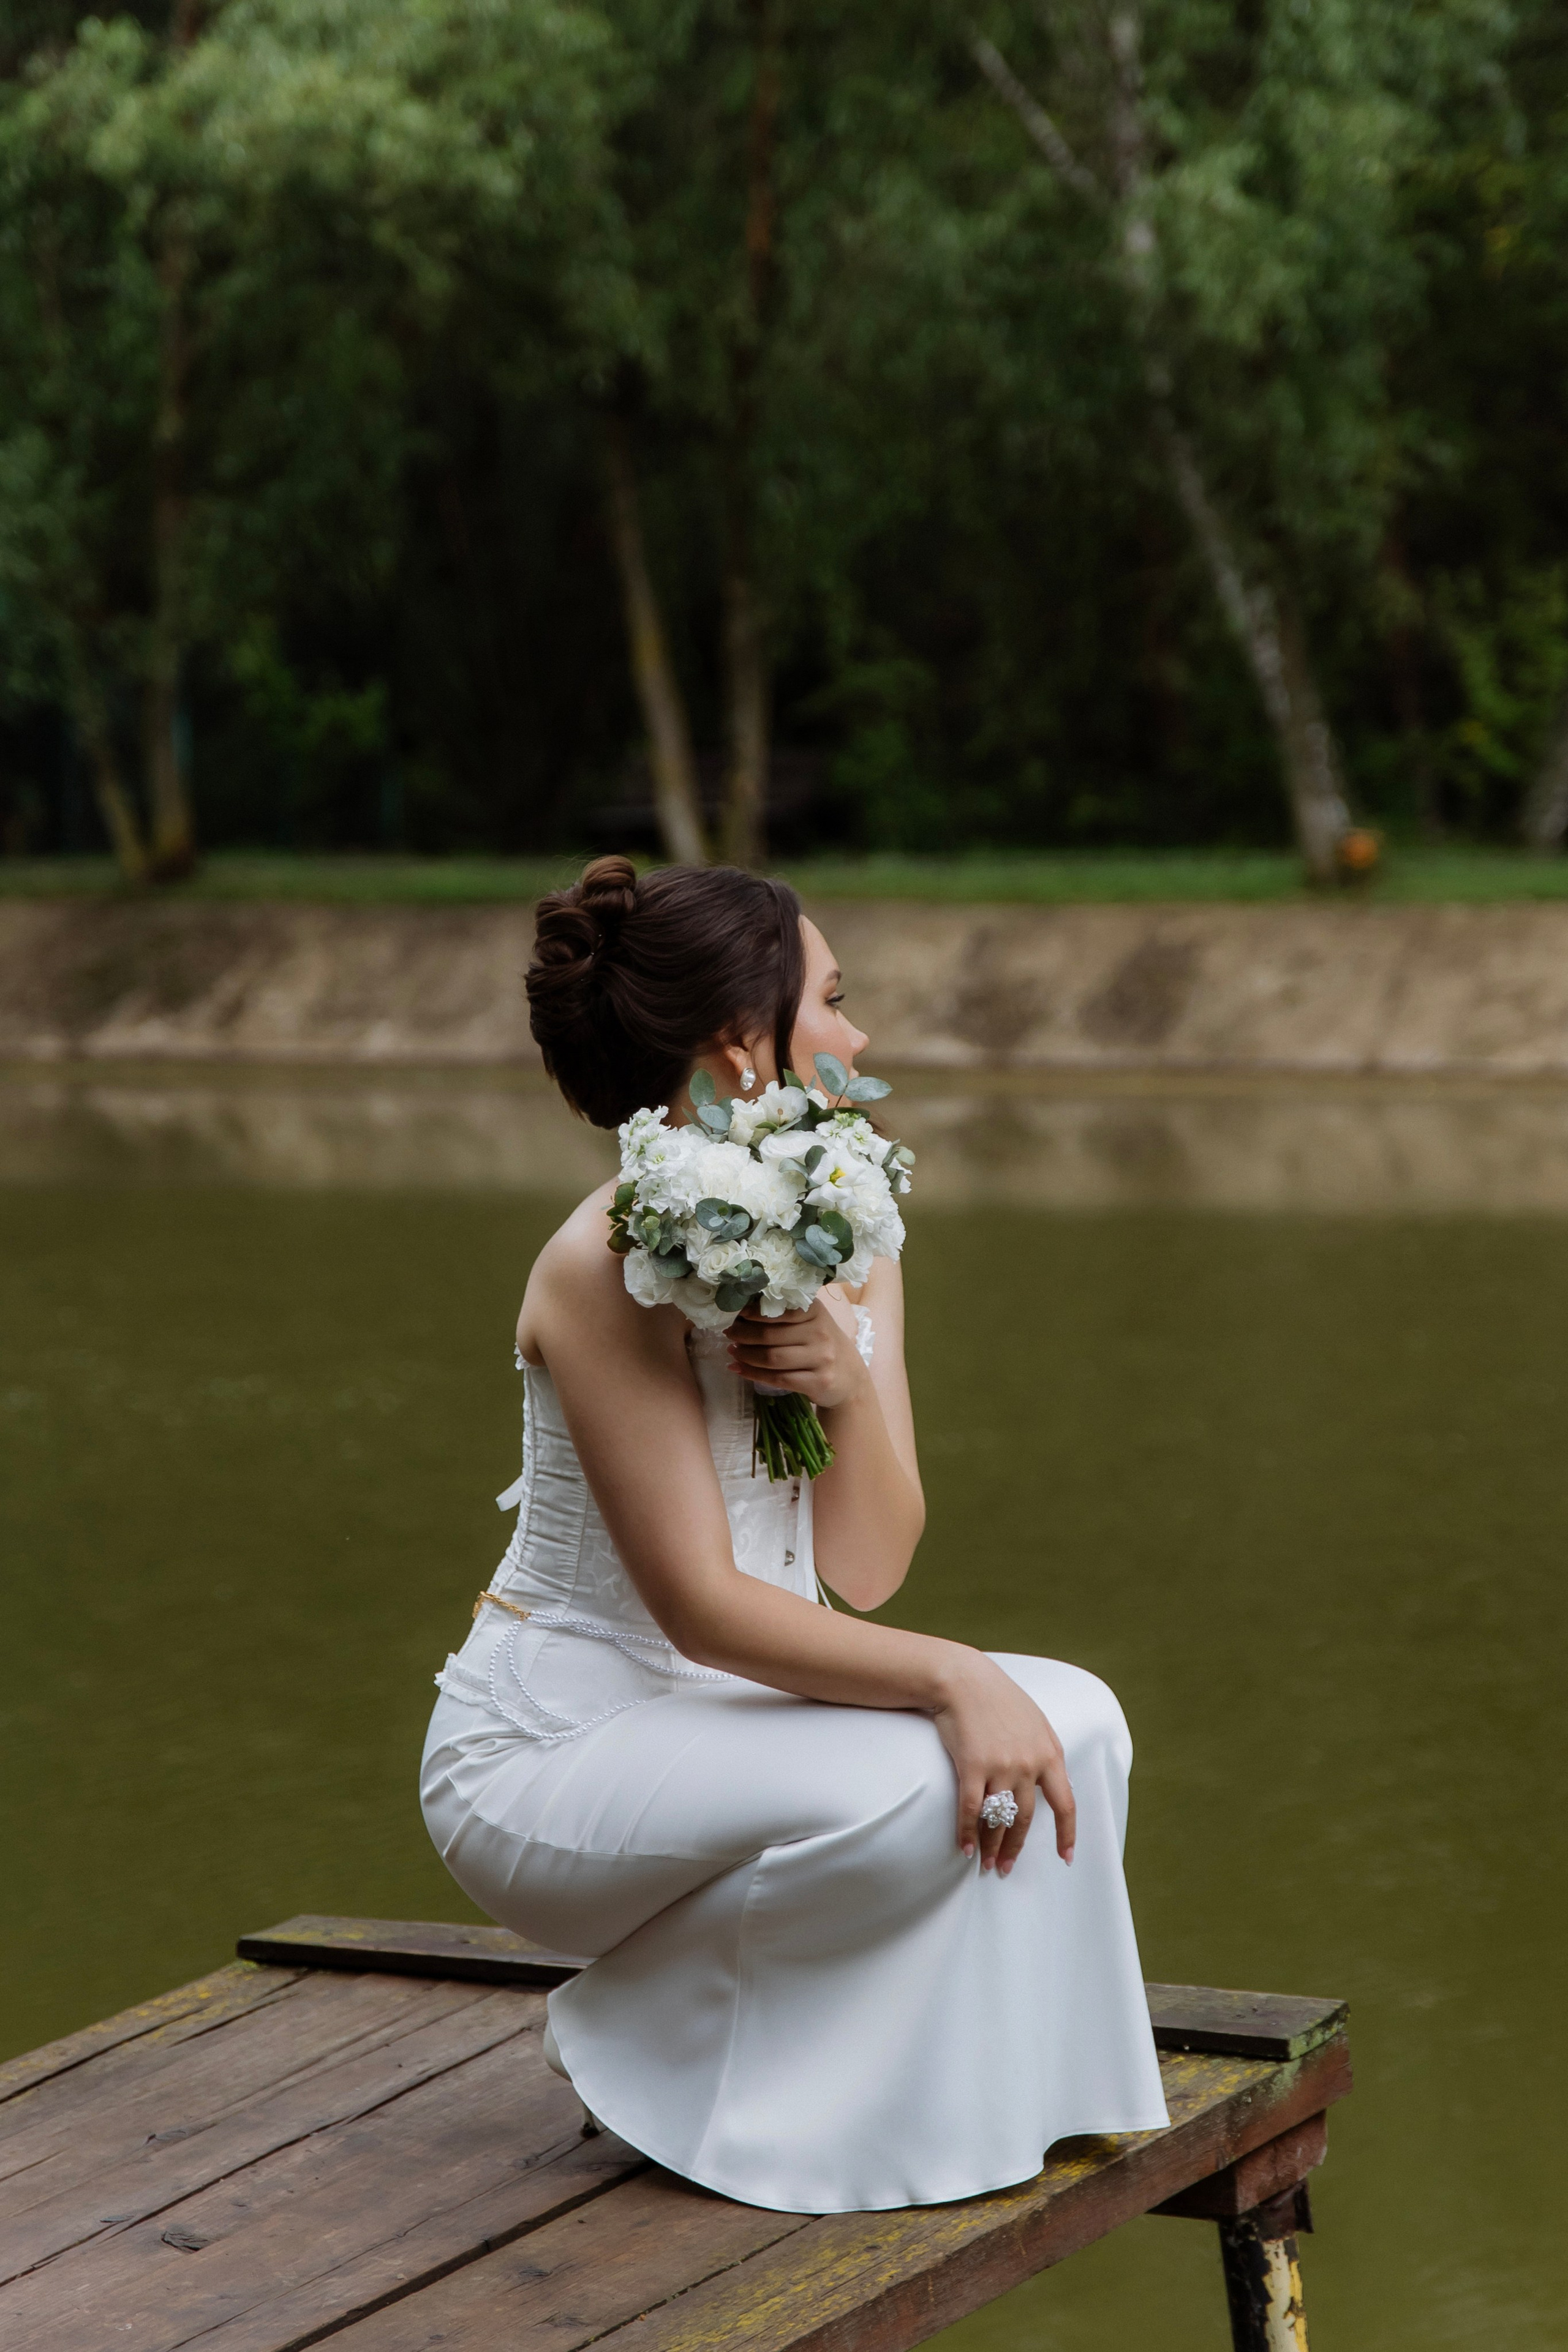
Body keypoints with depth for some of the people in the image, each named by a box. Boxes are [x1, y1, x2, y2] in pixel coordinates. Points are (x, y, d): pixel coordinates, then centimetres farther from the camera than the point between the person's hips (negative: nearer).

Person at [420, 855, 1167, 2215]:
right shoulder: (608, 1270, -20)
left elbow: (866, 1574, 0)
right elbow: (701, 1605, -24)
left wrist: (851, 1388, -19)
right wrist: (953, 1680, -29)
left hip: (715, 1723, 8)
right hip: (548, 1755, -8)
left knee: (1069, 1721, -11)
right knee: (915, 1786, -29)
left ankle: (955, 2101, 3)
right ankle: (630, 2036, -5)